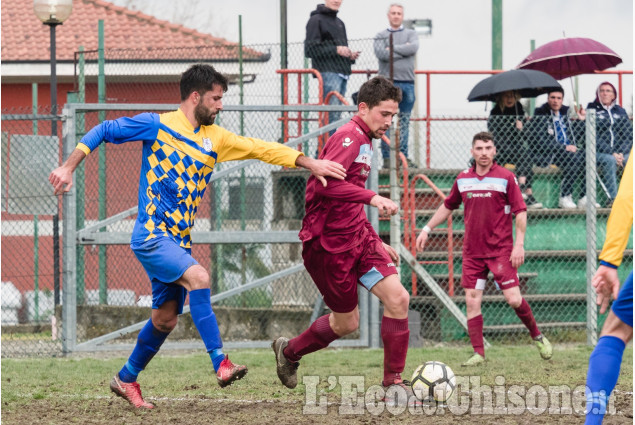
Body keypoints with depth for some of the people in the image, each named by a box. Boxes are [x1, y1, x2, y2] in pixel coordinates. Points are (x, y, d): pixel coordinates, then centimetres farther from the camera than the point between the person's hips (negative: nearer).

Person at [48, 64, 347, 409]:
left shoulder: (214, 138, 10)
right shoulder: (157, 125, -5)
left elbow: (261, 148, 6)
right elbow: (104, 131, 0)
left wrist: (310, 163, -3)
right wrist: (68, 168, -6)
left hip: (179, 240, 7)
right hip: (151, 235, -7)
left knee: (166, 318, 10)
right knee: (198, 278, -27)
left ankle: (126, 380, 28)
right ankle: (221, 364, -29)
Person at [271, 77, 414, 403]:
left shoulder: (364, 141, 18)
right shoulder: (350, 137, -14)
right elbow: (326, 183, -31)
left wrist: (376, 242, 26)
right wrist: (373, 198, -37)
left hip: (356, 236, 9)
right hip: (329, 242, -9)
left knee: (398, 298, -8)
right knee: (346, 322, 3)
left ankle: (393, 382, 0)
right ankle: (289, 351, 30)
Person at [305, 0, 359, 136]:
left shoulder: (339, 23, 25)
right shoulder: (316, 20, -1)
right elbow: (310, 49, -9)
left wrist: (350, 55, 11)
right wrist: (335, 50, -16)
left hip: (342, 73, 8)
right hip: (328, 72, -8)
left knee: (336, 114, 6)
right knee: (332, 114, -16)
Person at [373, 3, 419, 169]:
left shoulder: (411, 34, 14)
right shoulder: (381, 36, 8)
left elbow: (414, 48, -8)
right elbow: (381, 54, -10)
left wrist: (393, 48, -8)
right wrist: (403, 50, -6)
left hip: (407, 82, 2)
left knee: (404, 122, 5)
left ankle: (403, 155, 9)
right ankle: (387, 157, -5)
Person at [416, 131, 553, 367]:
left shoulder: (506, 177, -4)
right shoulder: (463, 179, 7)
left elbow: (520, 212, -4)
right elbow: (448, 206, 23)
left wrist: (519, 244, -12)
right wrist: (427, 229, 20)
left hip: (501, 249, -4)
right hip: (472, 250, 4)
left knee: (514, 299, -10)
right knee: (472, 301, -2)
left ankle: (537, 337, 13)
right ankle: (478, 353, 3)